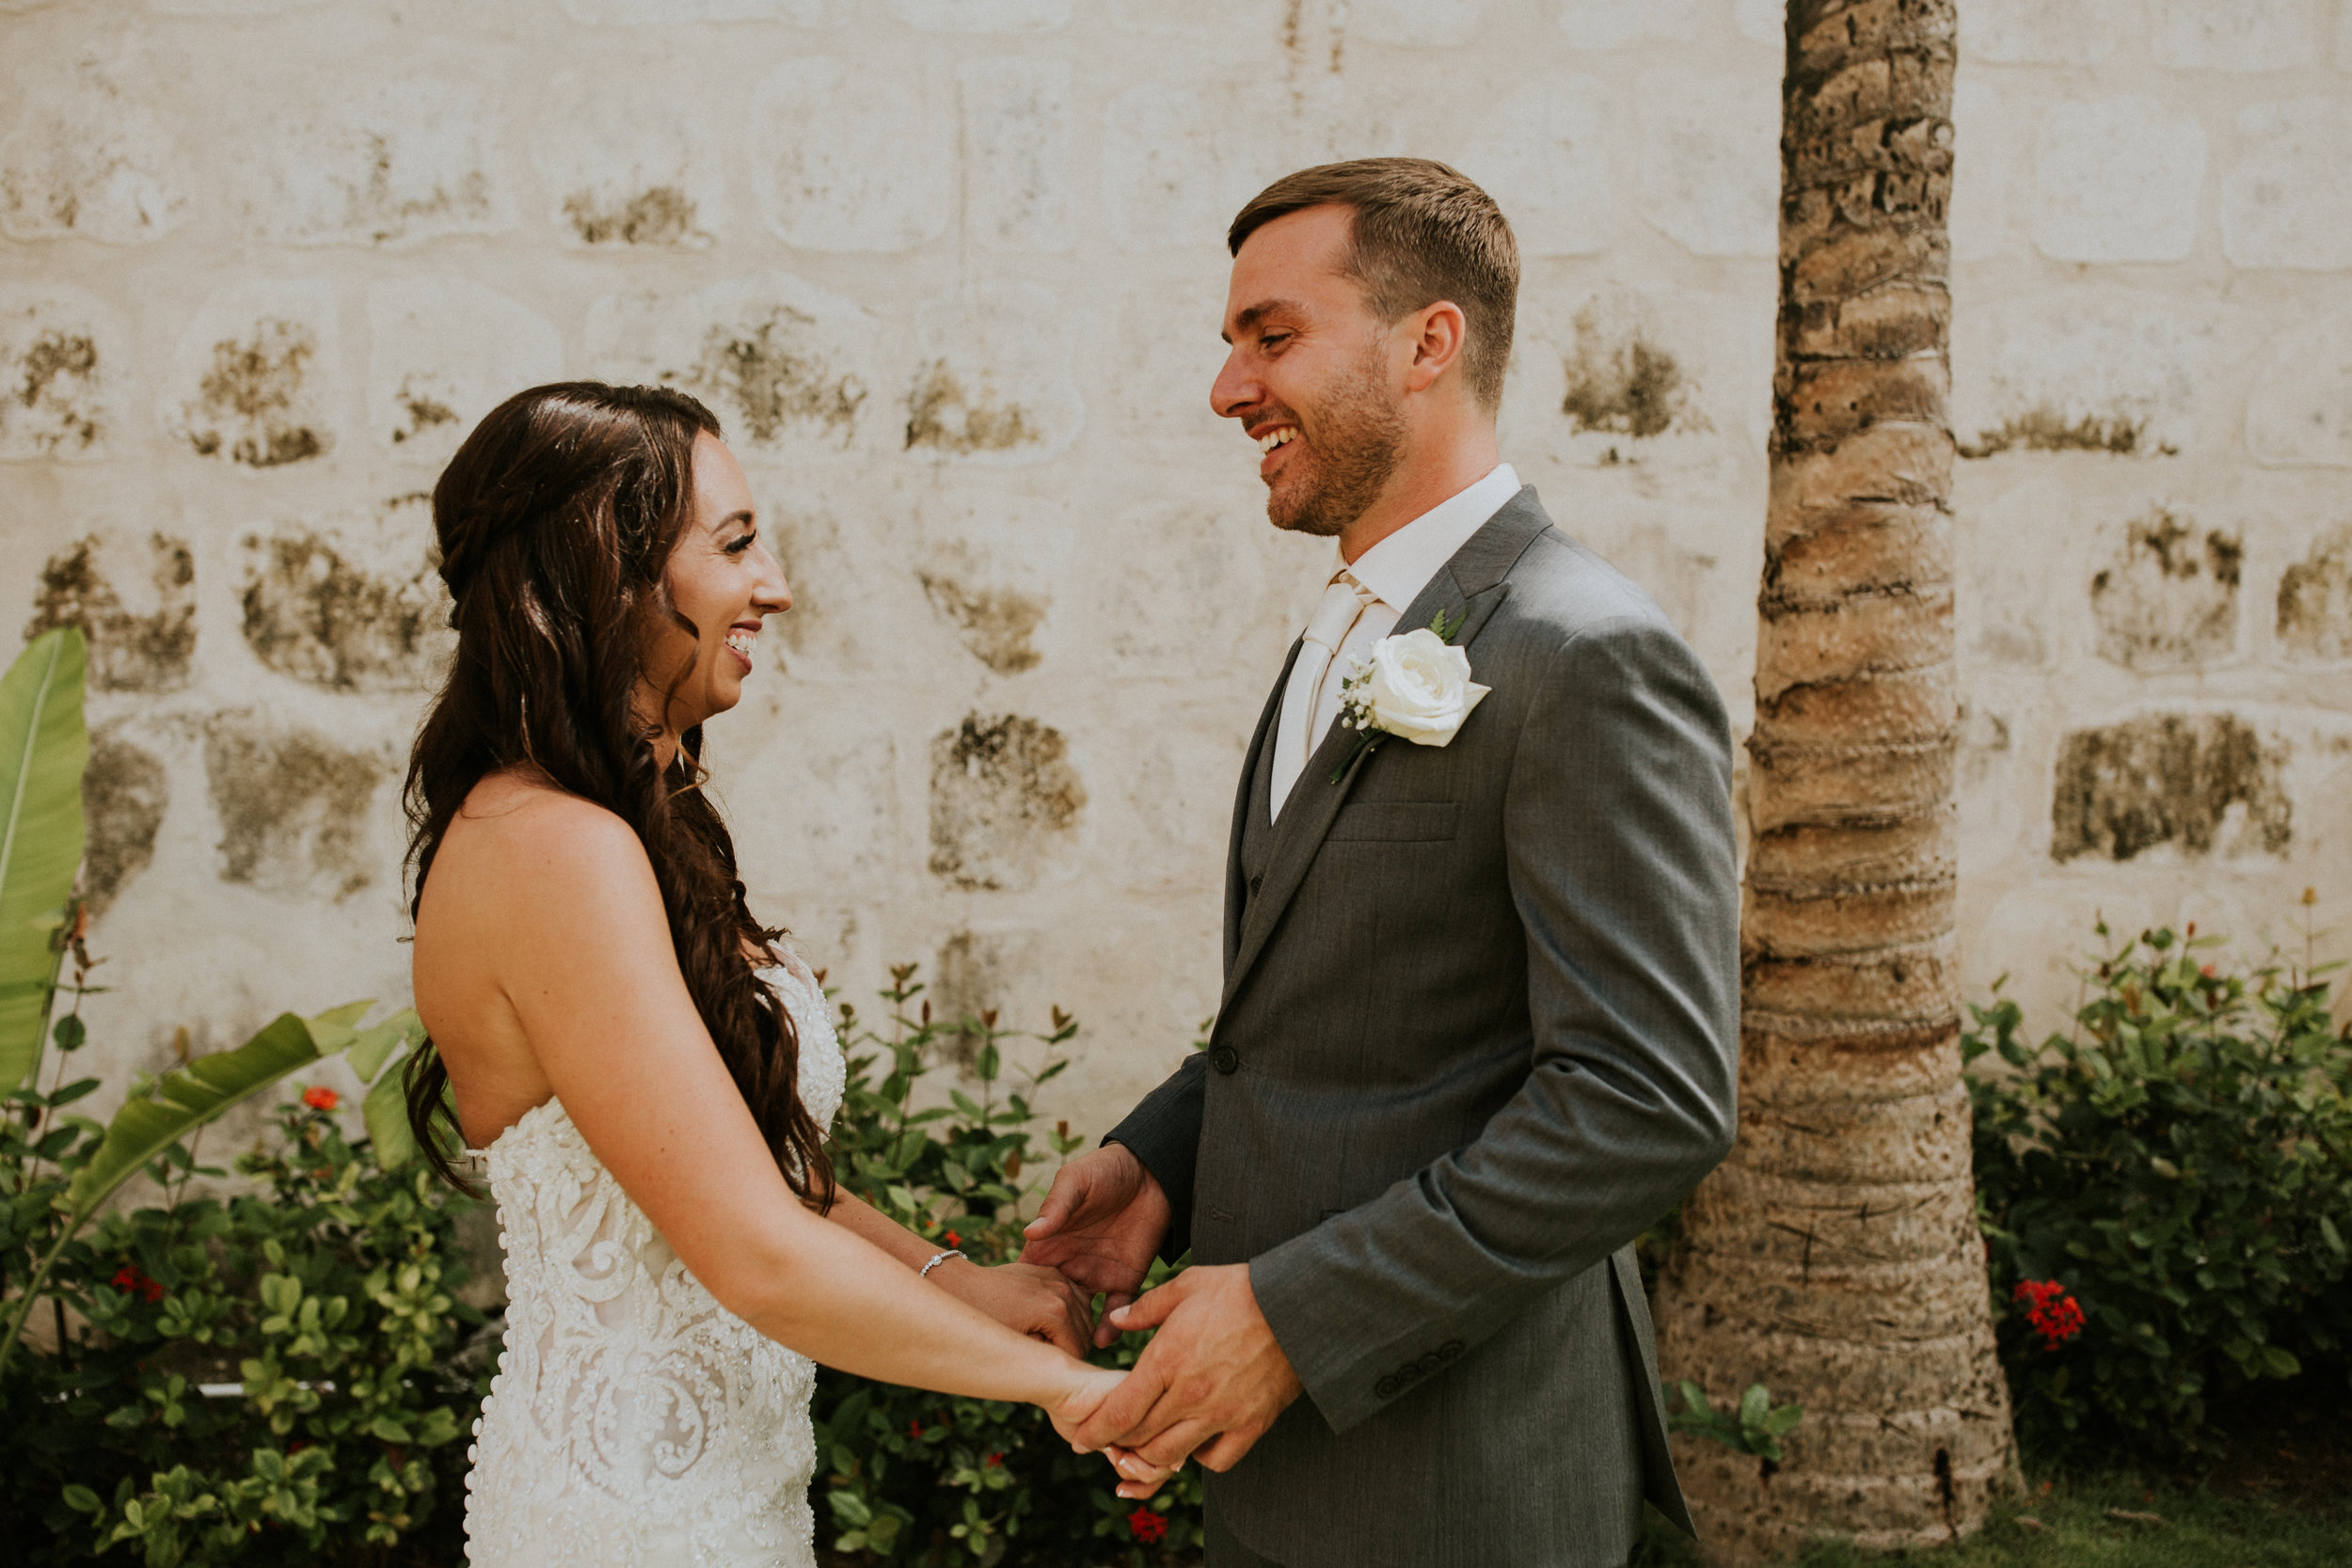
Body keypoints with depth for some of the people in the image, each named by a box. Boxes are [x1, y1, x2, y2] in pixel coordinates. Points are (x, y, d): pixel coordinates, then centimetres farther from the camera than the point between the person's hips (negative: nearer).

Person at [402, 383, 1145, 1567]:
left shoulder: (621, 824, 7)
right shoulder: (556, 853, -24)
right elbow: (760, 1257, -27)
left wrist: (950, 1280, 2)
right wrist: (1056, 1380, -17)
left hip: (715, 1471, 9)